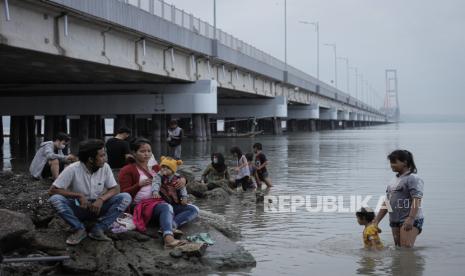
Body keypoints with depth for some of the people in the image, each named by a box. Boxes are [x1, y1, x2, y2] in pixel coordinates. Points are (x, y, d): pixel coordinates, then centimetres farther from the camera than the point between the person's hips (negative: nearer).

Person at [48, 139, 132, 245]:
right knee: (55, 199, -31)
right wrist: (78, 195, -26)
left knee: (125, 197, -21)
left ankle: (98, 230, -22)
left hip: (97, 207, 2)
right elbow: (52, 190, -18)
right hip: (78, 208, -2)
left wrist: (101, 199, -25)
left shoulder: (105, 167, -9)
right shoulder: (73, 169, -18)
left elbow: (115, 189, -5)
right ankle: (79, 229, -17)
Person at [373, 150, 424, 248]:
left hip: (410, 221, -8)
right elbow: (387, 202, 22)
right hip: (395, 221, 8)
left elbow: (417, 200, -17)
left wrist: (411, 219, -29)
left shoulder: (413, 178, -5)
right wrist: (376, 220, 17)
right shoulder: (394, 180, 20)